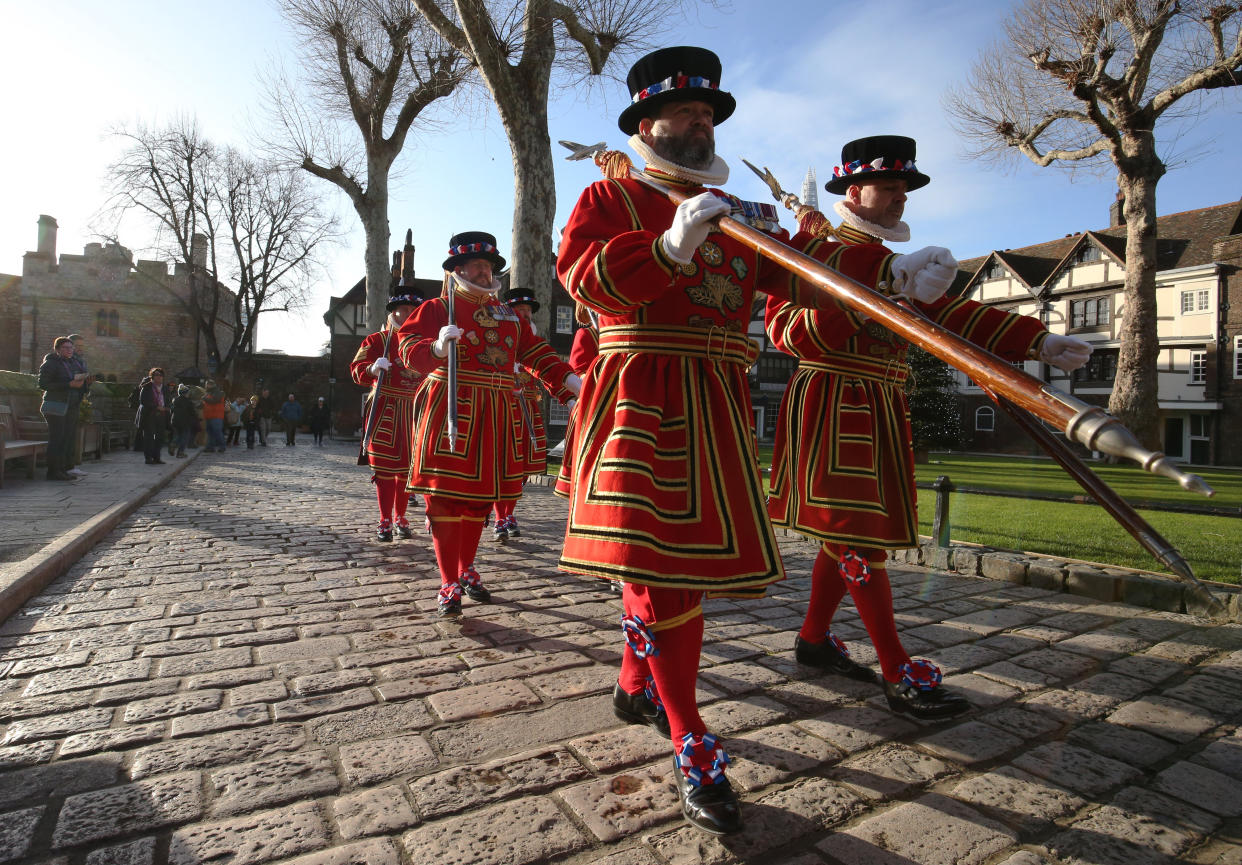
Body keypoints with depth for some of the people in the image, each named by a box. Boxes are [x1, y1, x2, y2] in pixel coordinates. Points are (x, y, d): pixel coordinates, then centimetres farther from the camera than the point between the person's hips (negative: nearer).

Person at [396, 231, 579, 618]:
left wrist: (568, 380, 0)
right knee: (446, 496, -5)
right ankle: (449, 584, 5)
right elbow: (408, 347, -10)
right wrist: (437, 347, -32)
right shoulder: (436, 309, 1)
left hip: (494, 415, 5)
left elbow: (537, 353, 13)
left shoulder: (508, 316, 17)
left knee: (480, 496, 11)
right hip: (450, 410, -5)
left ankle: (467, 570, 29)